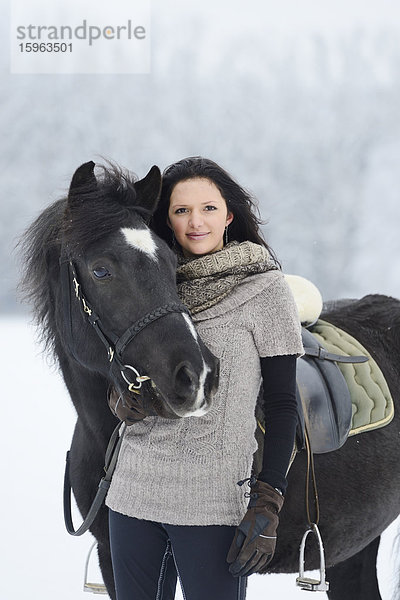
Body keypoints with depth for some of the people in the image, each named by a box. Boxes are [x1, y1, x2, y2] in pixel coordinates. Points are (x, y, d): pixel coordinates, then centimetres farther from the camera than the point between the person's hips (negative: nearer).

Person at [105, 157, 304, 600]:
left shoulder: (265, 290, -4)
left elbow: (281, 403, -5)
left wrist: (267, 505, -13)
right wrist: (125, 400, -8)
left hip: (213, 505, -5)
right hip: (134, 494, 5)